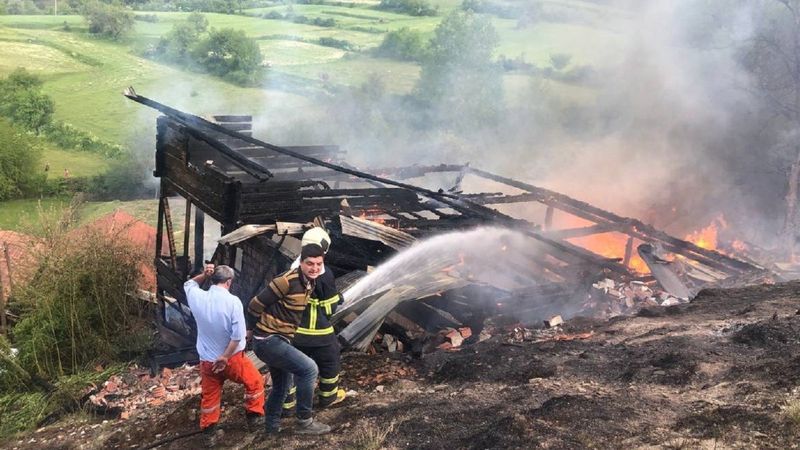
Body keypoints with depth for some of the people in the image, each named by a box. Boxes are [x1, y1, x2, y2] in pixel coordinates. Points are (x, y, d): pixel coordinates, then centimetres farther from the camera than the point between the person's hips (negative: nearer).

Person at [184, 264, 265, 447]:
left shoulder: (198, 297, -8)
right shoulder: (232, 301, -21)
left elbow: (189, 284, 18)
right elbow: (238, 335, -24)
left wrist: (203, 275, -1)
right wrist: (225, 357, -15)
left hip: (207, 360, 4)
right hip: (232, 358, -4)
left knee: (209, 397, 20)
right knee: (255, 382, 23)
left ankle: (209, 433, 29)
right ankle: (254, 416, 33)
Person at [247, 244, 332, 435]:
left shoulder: (309, 283, 3)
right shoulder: (288, 281, -24)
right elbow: (255, 305, -17)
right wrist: (254, 329, -3)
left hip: (279, 340, 10)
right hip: (268, 341, -10)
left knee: (281, 386, 23)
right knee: (309, 369, -16)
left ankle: (272, 426, 41)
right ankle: (304, 421, -4)